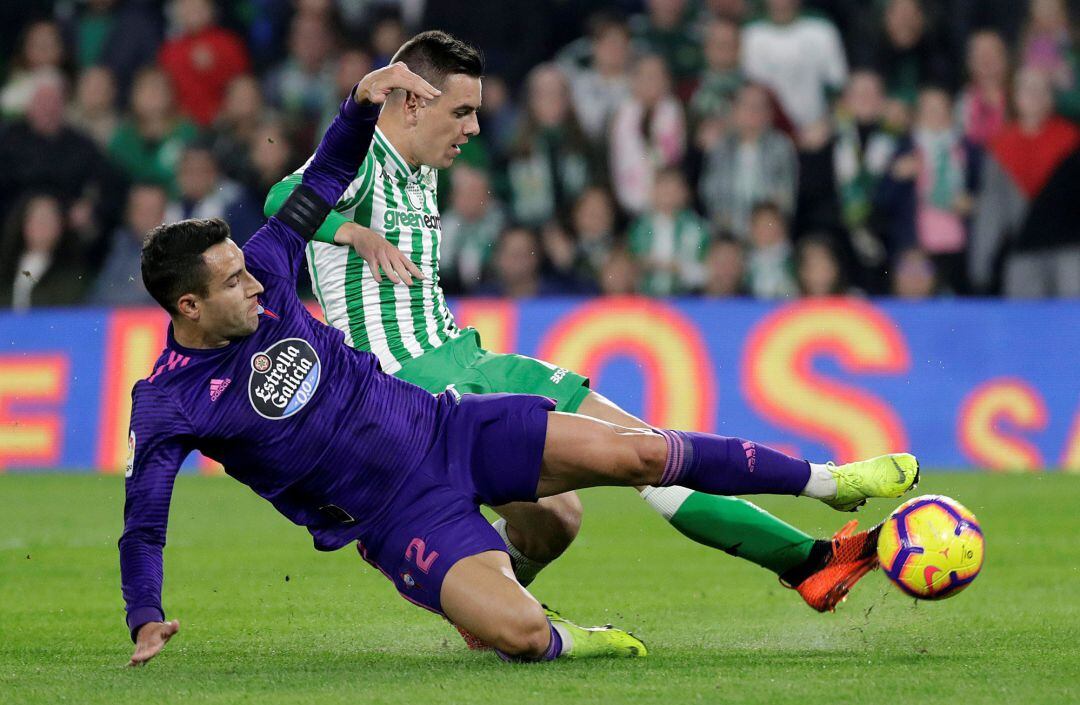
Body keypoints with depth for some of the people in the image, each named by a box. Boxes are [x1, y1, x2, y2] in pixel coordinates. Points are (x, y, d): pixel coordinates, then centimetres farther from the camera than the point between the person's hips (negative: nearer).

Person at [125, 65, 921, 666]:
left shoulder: (260, 277, -4)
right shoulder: (171, 404, -16)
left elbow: (325, 179, 6)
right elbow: (143, 522, -10)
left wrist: (364, 100, -9)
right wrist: (146, 622, -22)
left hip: (447, 427, 5)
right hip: (404, 517, -5)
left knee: (632, 453, -7)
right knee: (519, 634, -27)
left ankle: (826, 481, 8)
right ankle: (568, 639, 11)